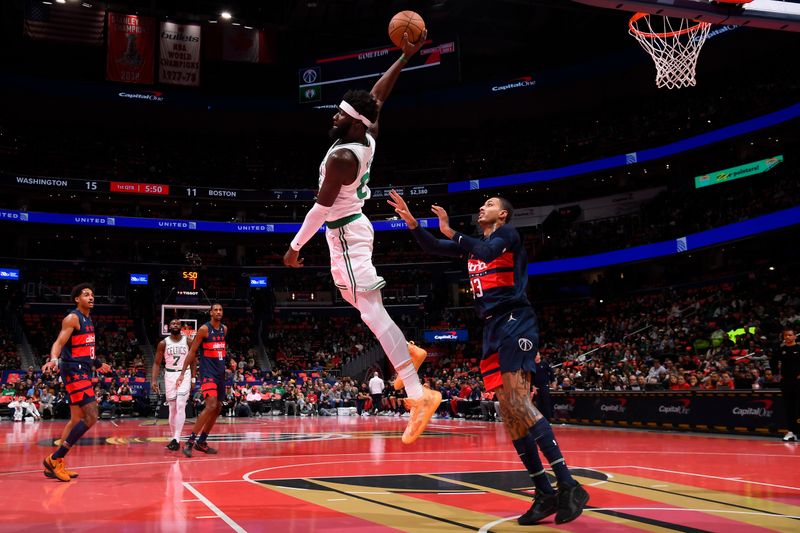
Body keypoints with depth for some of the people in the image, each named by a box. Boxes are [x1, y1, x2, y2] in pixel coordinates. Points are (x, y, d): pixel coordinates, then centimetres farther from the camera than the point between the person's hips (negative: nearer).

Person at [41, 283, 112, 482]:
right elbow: (59, 343, -19)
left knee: (76, 420, 11)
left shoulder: (88, 320, 18)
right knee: (91, 417, -15)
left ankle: (56, 465, 16)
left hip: (83, 372, 10)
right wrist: (53, 360, -38)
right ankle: (54, 459, -9)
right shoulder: (72, 318, -9)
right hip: (74, 372, -10)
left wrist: (97, 364, 42)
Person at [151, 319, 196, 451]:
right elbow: (157, 363, 4)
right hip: (170, 376, 2)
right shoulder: (163, 343, 1)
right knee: (172, 408, 7)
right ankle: (173, 437, 20)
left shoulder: (188, 341, 1)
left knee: (180, 406, -16)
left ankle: (176, 439, -19)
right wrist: (154, 380, -7)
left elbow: (193, 361, 6)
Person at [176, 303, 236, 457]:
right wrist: (183, 373, -16)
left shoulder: (224, 329, 9)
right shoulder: (204, 329, -11)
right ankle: (190, 441, -17)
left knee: (217, 408, 11)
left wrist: (230, 359, 7)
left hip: (220, 373, 8)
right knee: (211, 406, -22)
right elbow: (192, 352, -11)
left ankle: (201, 442, 22)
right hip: (208, 372, -8)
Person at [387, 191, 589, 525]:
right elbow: (431, 247, 20)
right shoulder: (473, 243, 24)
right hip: (492, 328, 8)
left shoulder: (508, 233, 2)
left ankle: (569, 486, -22)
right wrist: (411, 221, 6)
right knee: (509, 413, 0)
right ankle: (545, 494, 2)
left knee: (517, 402, -22)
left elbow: (487, 252, -19)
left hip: (515, 322, -8)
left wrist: (451, 231, -13)